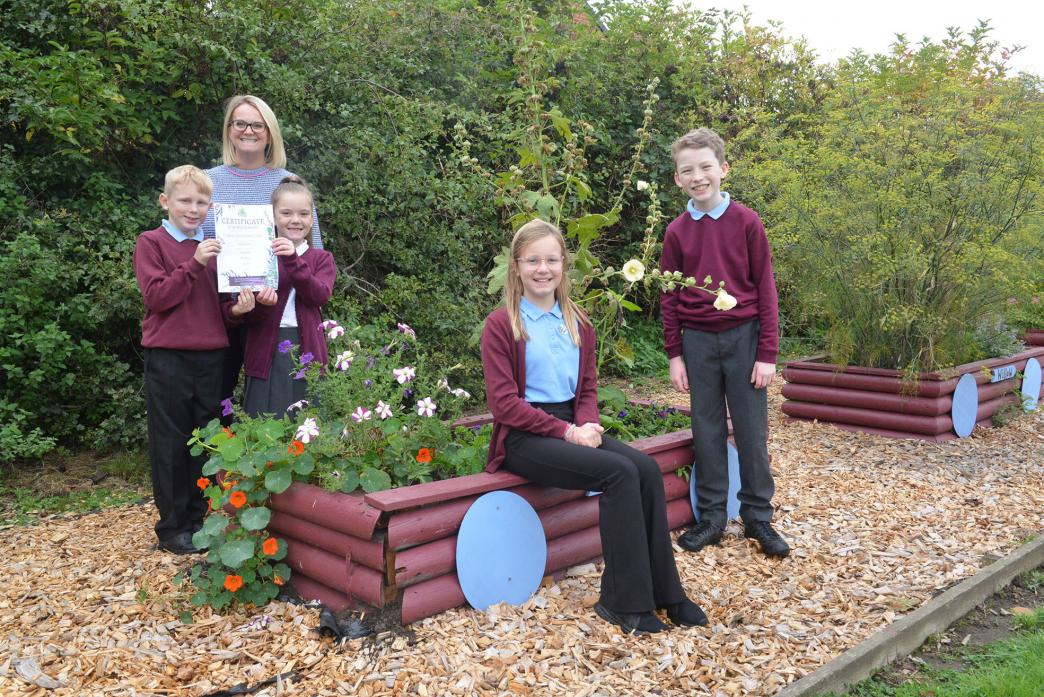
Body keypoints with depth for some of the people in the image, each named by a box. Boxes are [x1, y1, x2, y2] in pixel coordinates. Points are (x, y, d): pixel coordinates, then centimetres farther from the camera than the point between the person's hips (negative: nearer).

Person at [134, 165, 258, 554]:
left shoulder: (214, 247, 12)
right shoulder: (151, 243, 0)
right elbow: (156, 296, -11)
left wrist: (237, 309, -8)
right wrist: (194, 264, -19)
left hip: (210, 356, 5)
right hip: (168, 357, -4)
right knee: (171, 443, 3)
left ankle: (197, 519, 24)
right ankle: (172, 528, 15)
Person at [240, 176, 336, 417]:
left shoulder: (322, 258, 9)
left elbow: (321, 295, -11)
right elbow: (246, 315, 3)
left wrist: (293, 260, -21)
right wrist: (261, 304, -19)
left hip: (306, 351, 1)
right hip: (266, 353, 0)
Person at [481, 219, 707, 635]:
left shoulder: (578, 324, 13)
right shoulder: (501, 324, -5)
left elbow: (588, 388, 15)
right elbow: (504, 402, -11)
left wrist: (588, 424, -8)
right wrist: (565, 430, -18)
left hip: (572, 427, 6)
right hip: (524, 438, -6)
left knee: (646, 468, -20)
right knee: (619, 473, -26)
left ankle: (663, 590, -9)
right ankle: (624, 602, -15)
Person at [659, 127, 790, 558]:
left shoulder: (746, 222, -3)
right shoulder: (676, 231, 3)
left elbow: (765, 289, -2)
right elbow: (668, 296, 7)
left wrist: (767, 353, -6)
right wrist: (674, 354, 3)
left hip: (743, 336, -2)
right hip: (698, 341, 2)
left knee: (752, 430, 4)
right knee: (707, 430, 8)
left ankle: (758, 517, 17)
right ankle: (711, 518, 17)